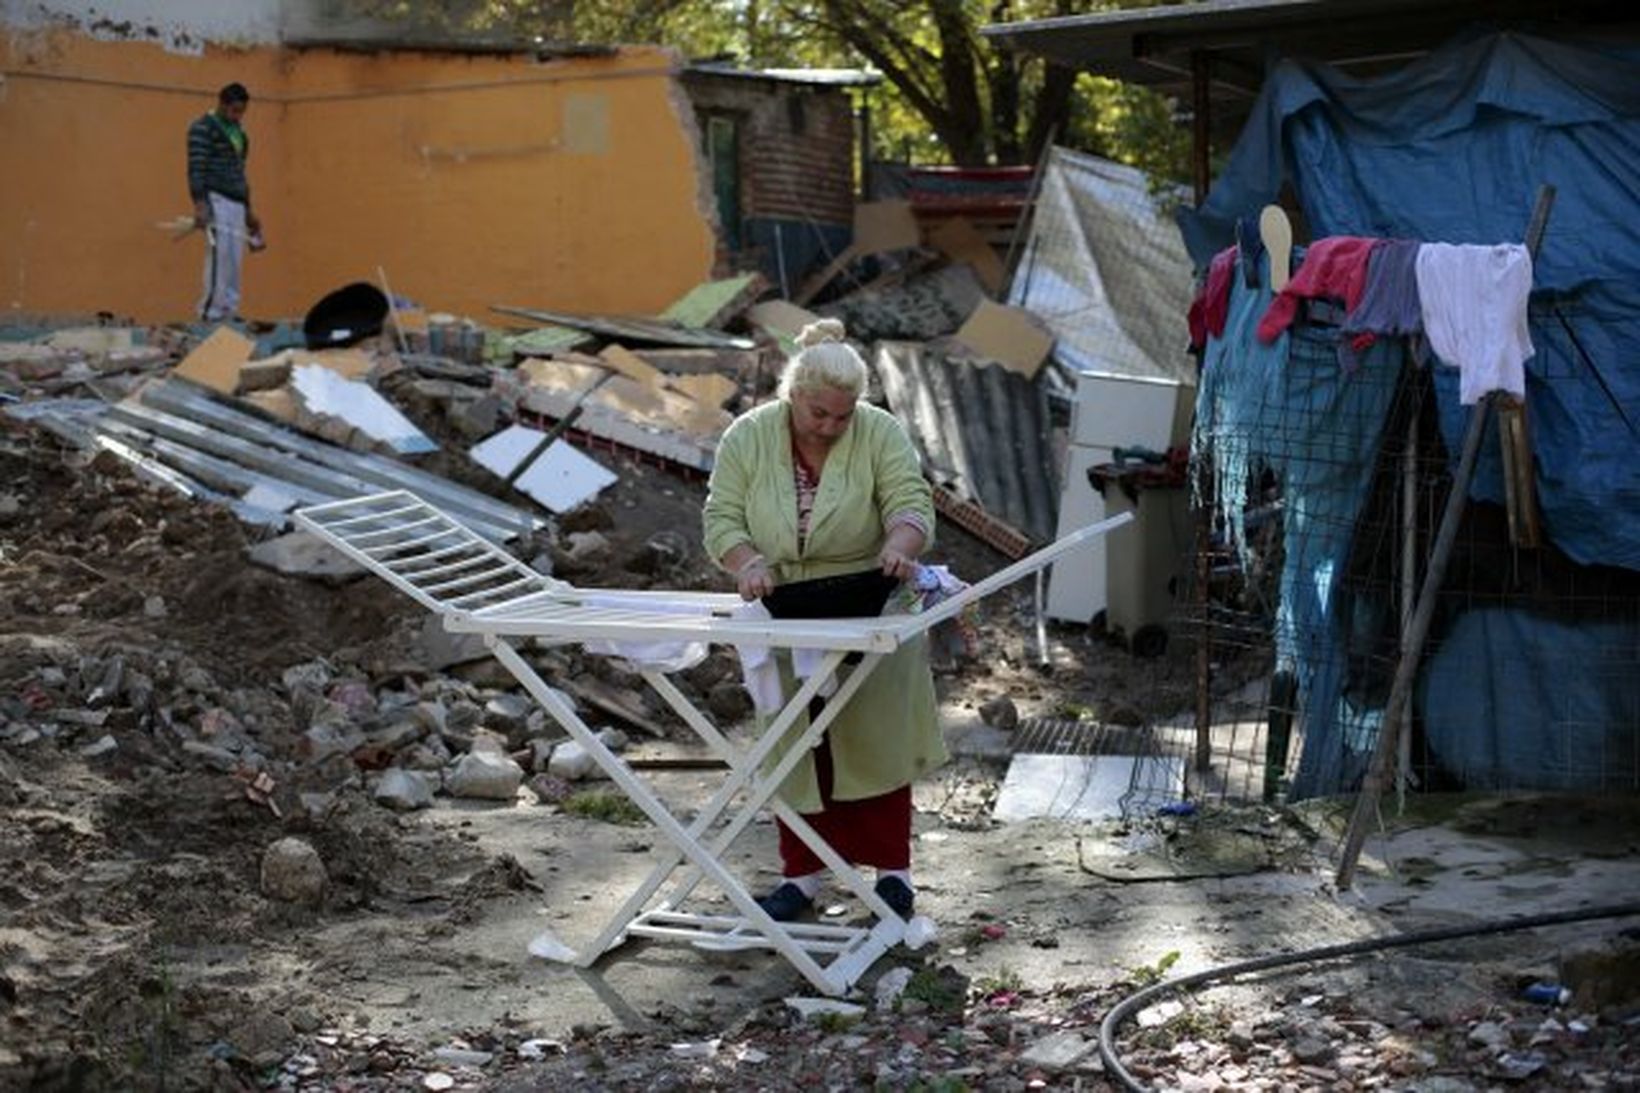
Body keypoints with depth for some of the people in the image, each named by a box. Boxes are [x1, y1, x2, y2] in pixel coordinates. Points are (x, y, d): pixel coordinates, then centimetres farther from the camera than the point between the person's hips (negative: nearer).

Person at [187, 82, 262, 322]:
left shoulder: (238, 132, 19)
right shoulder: (203, 128, -5)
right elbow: (196, 168, -13)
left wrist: (248, 209, 22)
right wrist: (199, 204, -22)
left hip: (236, 203, 8)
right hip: (215, 200, -8)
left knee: (234, 260, 3)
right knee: (219, 255, -14)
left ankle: (229, 310, 6)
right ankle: (211, 312, -13)